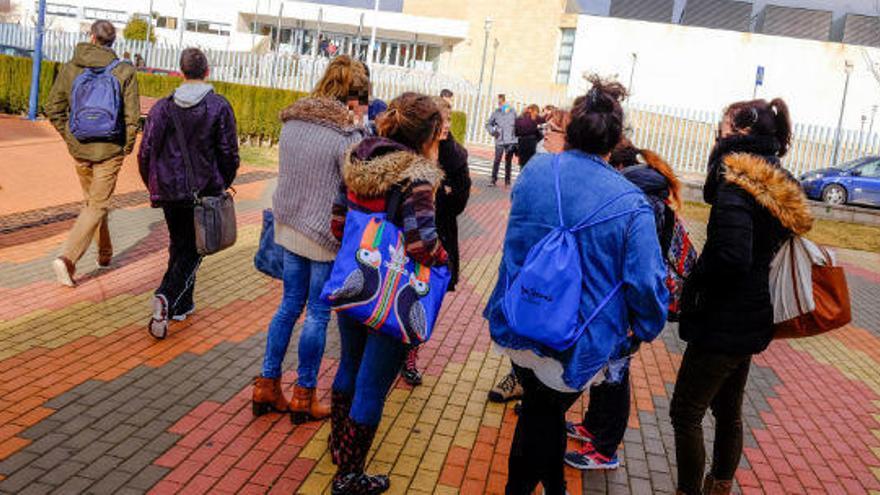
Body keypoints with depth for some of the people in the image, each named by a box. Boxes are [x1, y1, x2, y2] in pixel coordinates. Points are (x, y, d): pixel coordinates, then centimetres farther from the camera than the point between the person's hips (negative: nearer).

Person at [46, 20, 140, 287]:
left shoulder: (70, 68, -1)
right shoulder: (124, 71, -9)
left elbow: (53, 108, 1)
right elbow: (133, 115, -11)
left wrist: (69, 137, 13)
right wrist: (128, 146, 2)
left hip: (79, 148, 4)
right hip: (110, 149, -3)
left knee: (92, 201, 22)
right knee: (98, 205, 2)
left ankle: (105, 253, 35)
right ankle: (68, 258, -12)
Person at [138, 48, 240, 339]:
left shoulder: (162, 107, 1)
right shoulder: (219, 107, -7)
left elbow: (145, 153, 2)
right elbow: (229, 154, -6)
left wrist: (154, 187, 17)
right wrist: (222, 185, 11)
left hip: (169, 192, 3)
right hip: (204, 192, -3)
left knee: (178, 246, 19)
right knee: (193, 250, 4)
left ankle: (182, 305, 25)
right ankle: (167, 298, -16)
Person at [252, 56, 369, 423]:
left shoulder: (291, 122, 3)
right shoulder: (347, 136, -18)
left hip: (289, 228, 6)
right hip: (328, 238, -6)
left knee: (290, 305, 18)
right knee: (318, 313, 7)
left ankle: (267, 385, 24)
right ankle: (304, 396, 18)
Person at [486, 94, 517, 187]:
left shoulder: (512, 112, 4)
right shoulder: (496, 113, 1)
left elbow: (517, 124, 13)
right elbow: (488, 124, 10)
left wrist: (516, 134, 2)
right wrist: (492, 131, -6)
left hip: (511, 141, 1)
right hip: (500, 141, -1)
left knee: (508, 161, 6)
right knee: (497, 160, -7)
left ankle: (507, 180, 16)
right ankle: (493, 180, 0)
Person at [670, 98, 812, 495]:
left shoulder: (737, 184, -19)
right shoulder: (778, 186, 9)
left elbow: (732, 257, -29)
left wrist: (695, 276, -12)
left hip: (722, 324, -9)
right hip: (750, 320, 10)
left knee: (685, 414, 2)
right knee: (728, 411, 22)